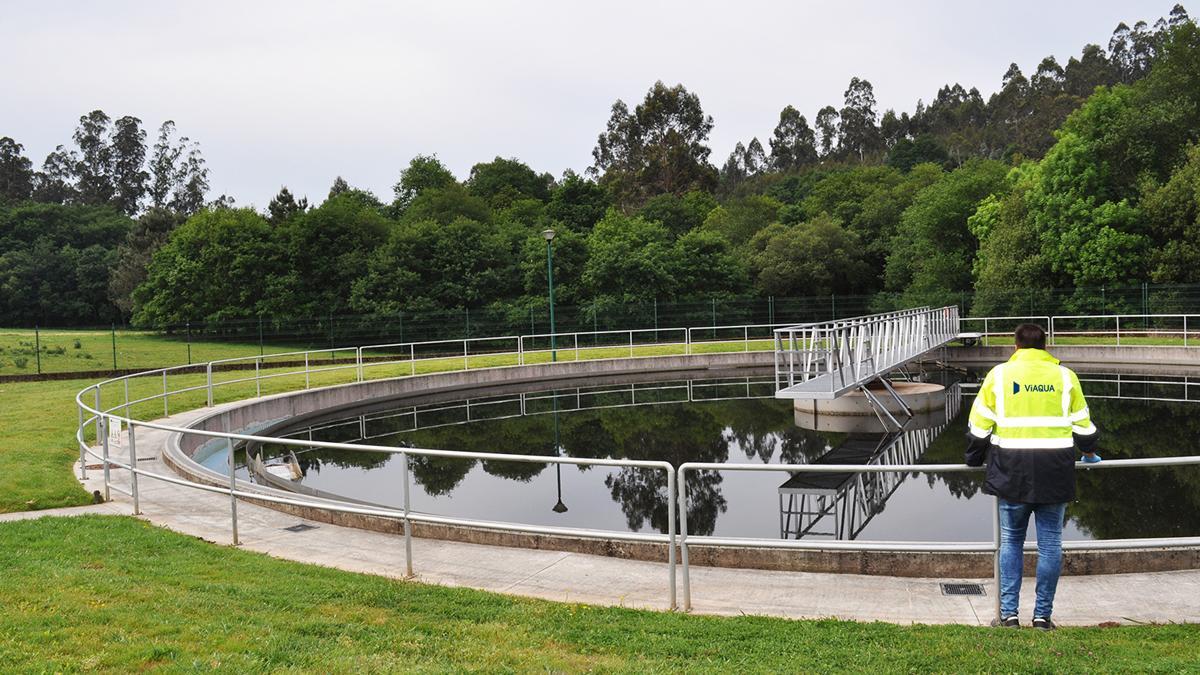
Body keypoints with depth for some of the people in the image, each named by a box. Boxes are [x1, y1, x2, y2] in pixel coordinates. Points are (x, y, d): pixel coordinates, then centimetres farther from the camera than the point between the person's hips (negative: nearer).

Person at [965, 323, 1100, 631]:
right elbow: (1083, 425, 12)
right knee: (1050, 543, 8)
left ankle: (1008, 612, 7)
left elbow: (979, 426, 3)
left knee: (1010, 541, 10)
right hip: (1055, 474, 1)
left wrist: (974, 460, 18)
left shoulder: (999, 374, 3)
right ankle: (1043, 615, 11)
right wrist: (1089, 452, 32)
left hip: (1011, 470, -1)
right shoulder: (1065, 376, 7)